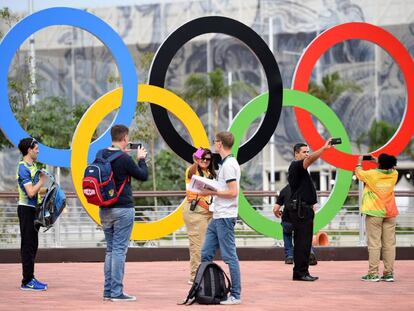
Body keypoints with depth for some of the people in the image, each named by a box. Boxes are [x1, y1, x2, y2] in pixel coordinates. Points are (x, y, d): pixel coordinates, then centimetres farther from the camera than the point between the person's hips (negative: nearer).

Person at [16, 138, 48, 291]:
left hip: (34, 209, 9)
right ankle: (27, 281, -4)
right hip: (26, 209, -9)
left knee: (32, 245, 12)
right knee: (28, 245, -6)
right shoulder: (23, 168, -16)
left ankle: (30, 278, 18)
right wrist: (42, 180, -12)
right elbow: (31, 192, -22)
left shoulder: (33, 166, 13)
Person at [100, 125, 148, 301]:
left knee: (110, 249, 13)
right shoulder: (125, 159, -15)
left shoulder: (101, 156, 5)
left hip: (105, 209, 7)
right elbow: (143, 176, -3)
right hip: (122, 209, -7)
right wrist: (141, 159, 12)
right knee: (119, 250, -5)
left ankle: (108, 291, 13)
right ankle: (117, 292, -5)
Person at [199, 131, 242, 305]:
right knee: (206, 254, 11)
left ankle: (235, 295, -3)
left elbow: (233, 192, -21)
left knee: (229, 256, -6)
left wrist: (211, 192, -14)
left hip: (225, 217, -10)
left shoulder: (229, 165, -14)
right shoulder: (225, 163, 17)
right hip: (218, 217, 10)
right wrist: (211, 190, 12)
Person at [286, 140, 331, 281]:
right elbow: (310, 159, -28)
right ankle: (300, 272, -11)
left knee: (303, 242, 10)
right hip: (300, 210, -11)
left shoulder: (300, 169, 23)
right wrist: (324, 148, -40)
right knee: (303, 242, -11)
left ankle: (300, 272, 13)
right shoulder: (296, 165, -9)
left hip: (304, 210, 11)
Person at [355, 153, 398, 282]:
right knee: (389, 244, 3)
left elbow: (358, 172, 10)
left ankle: (373, 274, -5)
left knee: (374, 244, -4)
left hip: (375, 213, -4)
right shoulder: (394, 174, -1)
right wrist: (377, 161, 31)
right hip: (390, 213, 4)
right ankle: (389, 273, 3)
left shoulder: (372, 174, -11)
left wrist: (359, 162, 28)